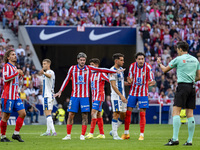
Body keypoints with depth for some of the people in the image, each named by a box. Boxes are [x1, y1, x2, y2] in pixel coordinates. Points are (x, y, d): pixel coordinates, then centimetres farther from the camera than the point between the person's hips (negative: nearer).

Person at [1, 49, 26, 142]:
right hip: (8, 96, -8)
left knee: (23, 113, -1)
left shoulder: (15, 67, 18)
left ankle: (16, 134, 6)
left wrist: (20, 75, 14)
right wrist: (16, 73, -19)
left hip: (16, 96, 8)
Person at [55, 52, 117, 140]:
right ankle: (68, 135, 5)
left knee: (85, 115, -3)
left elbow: (102, 70, 1)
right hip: (74, 96, 0)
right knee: (71, 115, -2)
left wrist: (115, 71, -1)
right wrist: (60, 91, 9)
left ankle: (82, 135, 3)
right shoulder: (72, 69, 3)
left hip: (85, 97, 0)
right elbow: (67, 80, 11)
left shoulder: (89, 69, 1)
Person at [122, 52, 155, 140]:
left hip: (143, 93, -2)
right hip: (133, 92, 2)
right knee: (128, 112, 1)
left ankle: (141, 134, -1)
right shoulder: (132, 66, -5)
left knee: (142, 114, -7)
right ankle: (126, 133, 13)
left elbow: (151, 80, -10)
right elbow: (130, 80, -2)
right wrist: (129, 81, -26)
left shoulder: (148, 67, -11)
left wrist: (150, 83, -34)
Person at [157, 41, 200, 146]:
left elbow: (165, 70, 11)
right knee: (190, 114, 5)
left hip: (182, 86, -6)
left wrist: (159, 63, 30)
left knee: (176, 112, -7)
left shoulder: (178, 59, -1)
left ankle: (175, 139, -18)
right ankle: (190, 140, 2)